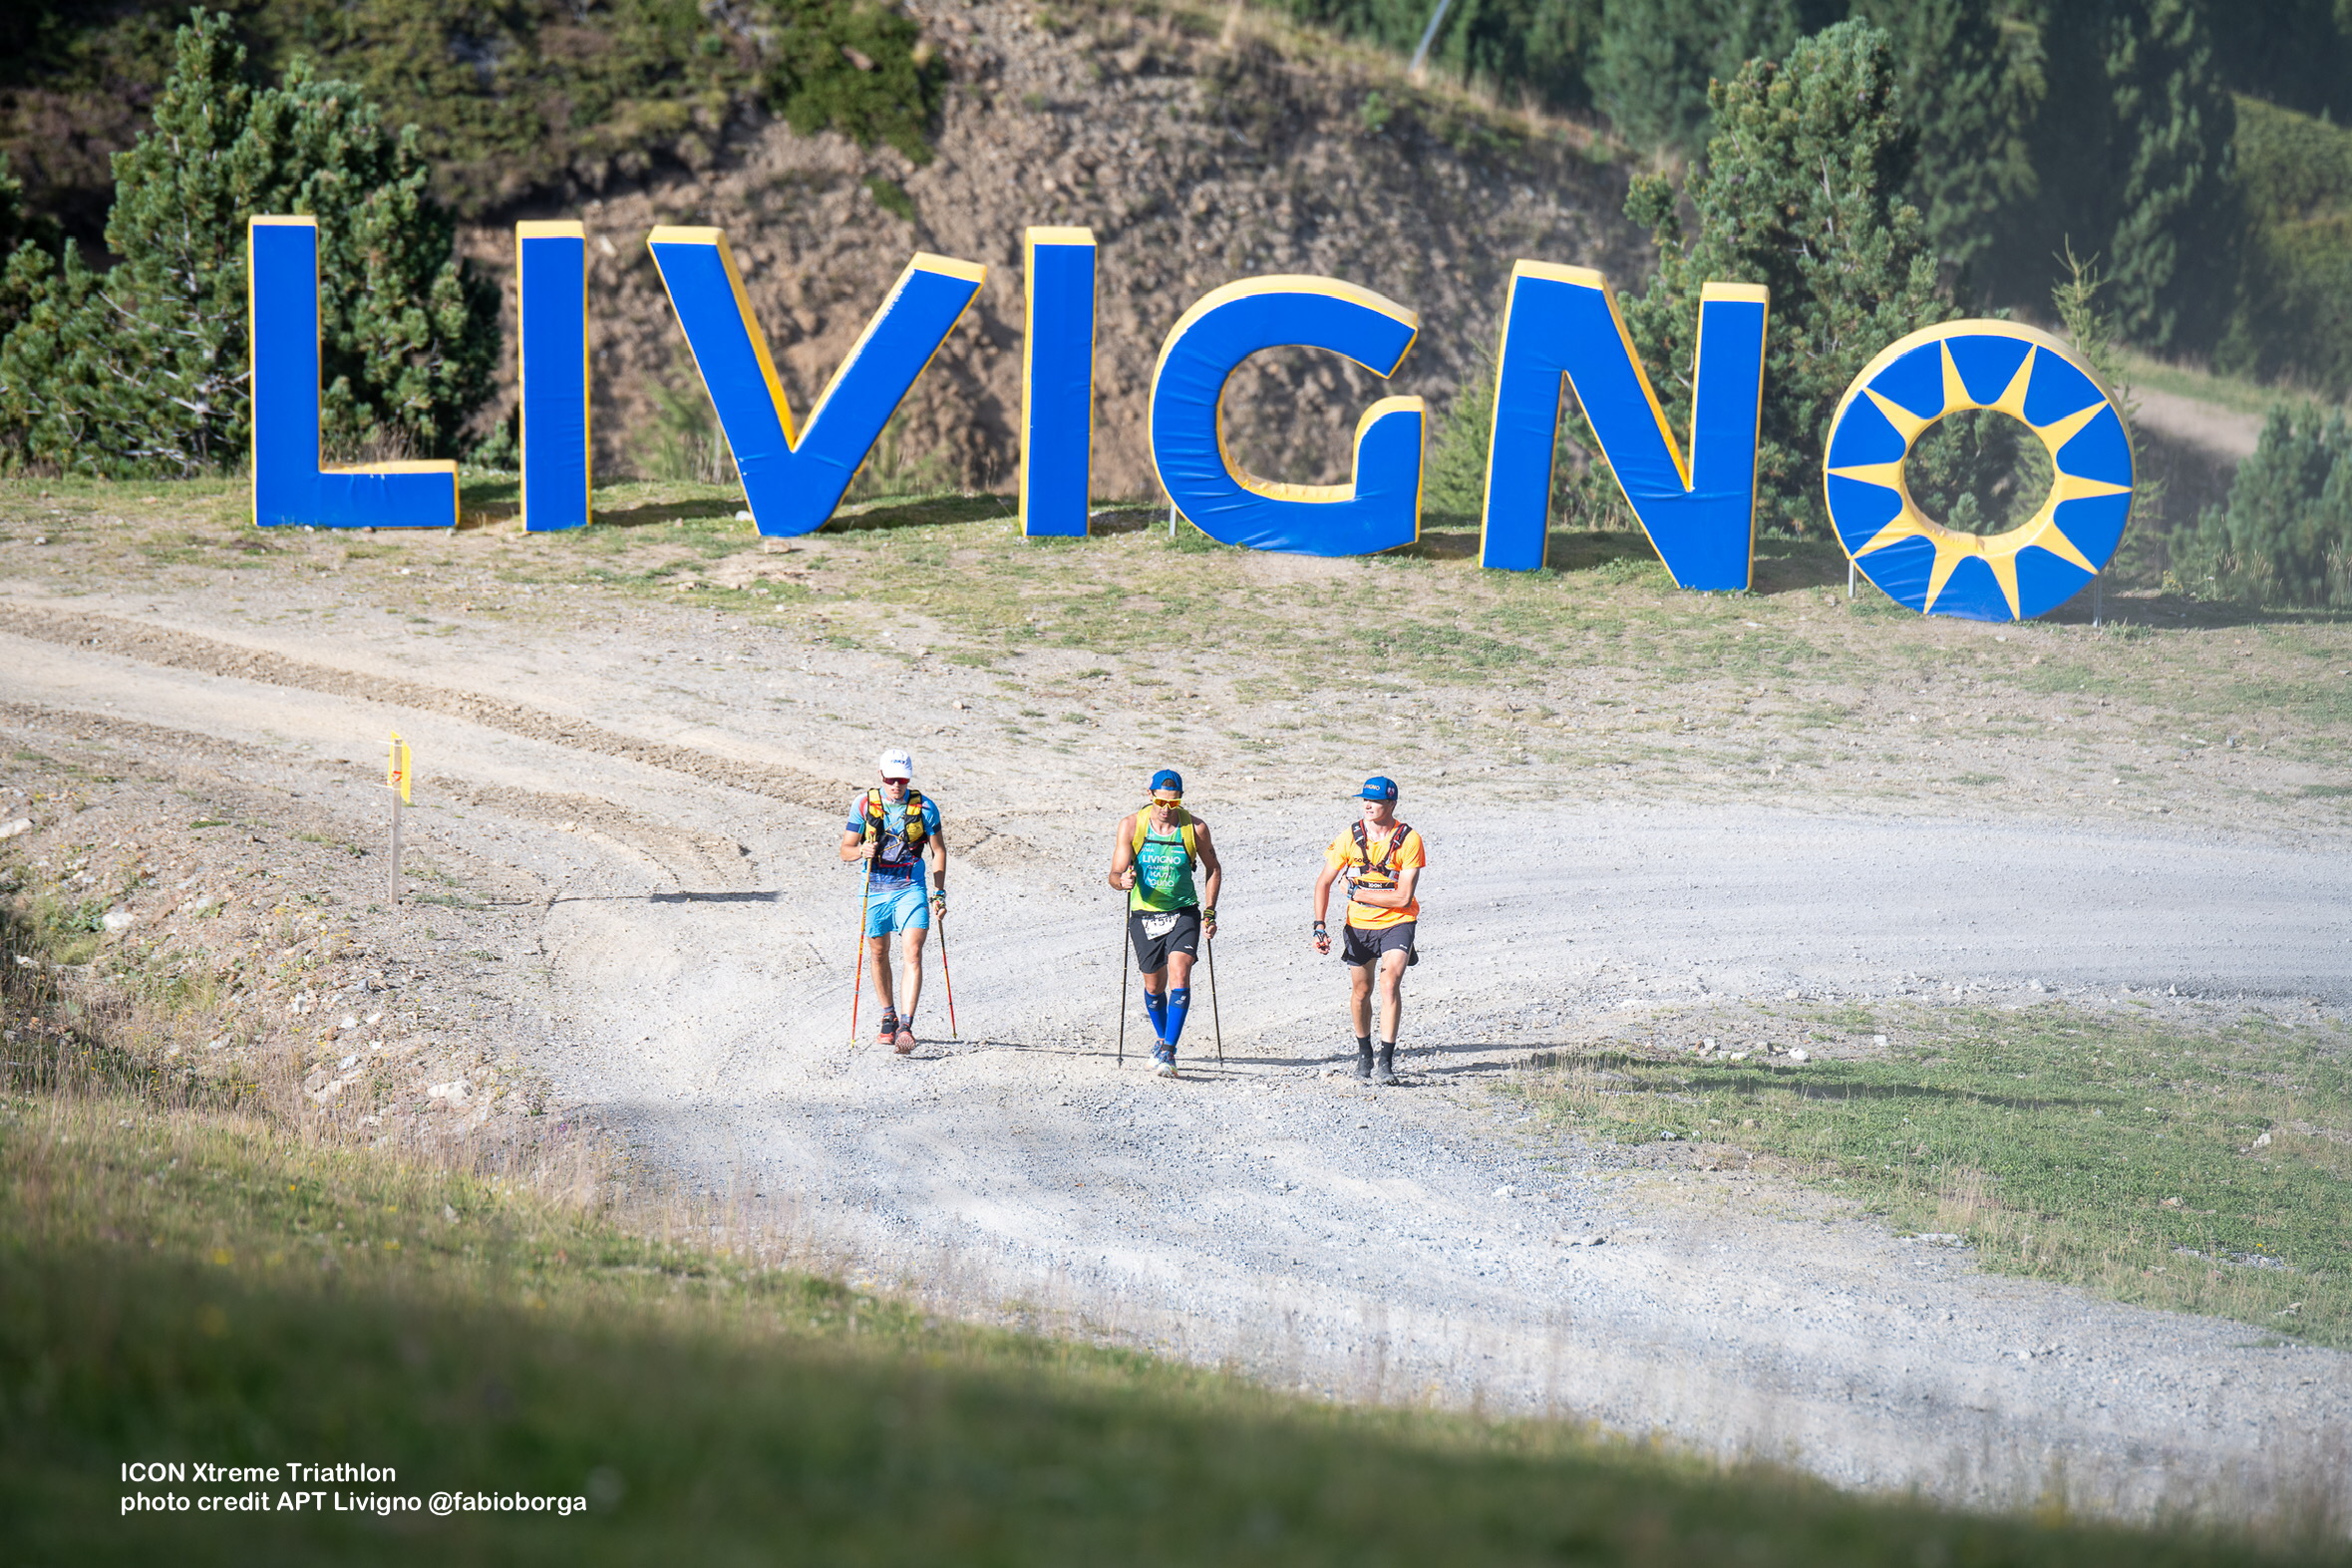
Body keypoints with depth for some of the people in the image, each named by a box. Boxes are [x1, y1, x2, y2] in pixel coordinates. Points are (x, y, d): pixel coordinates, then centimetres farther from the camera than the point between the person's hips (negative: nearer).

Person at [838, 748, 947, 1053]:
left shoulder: (925, 807, -4)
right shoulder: (863, 805, -5)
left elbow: (938, 851, 7)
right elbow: (845, 850, -1)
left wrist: (939, 893, 1)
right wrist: (862, 851, -24)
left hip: (911, 889, -1)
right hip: (874, 889, 1)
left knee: (913, 953, -14)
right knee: (878, 954, 12)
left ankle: (906, 1026, -19)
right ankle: (888, 1018, 31)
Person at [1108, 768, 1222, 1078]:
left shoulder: (1195, 828, -7)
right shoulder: (1131, 825, -7)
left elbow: (1213, 869, 9)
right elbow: (1115, 875, -6)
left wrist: (1210, 912, 1)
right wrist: (1123, 881, -31)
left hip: (1183, 913, -1)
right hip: (1144, 915, 1)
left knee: (1179, 975, -20)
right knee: (1154, 986, 12)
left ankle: (1168, 1051, -21)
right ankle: (1161, 1037, 40)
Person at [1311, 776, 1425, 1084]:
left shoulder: (1409, 841, -15)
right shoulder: (1350, 838, -6)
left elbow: (1403, 898, -19)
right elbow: (1324, 883, 0)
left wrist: (1359, 893, -14)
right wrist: (1319, 925, -11)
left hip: (1397, 923, -3)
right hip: (1358, 924, 3)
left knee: (1390, 983, -20)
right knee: (1361, 991, 10)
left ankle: (1386, 1061, -19)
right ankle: (1363, 1052, 34)